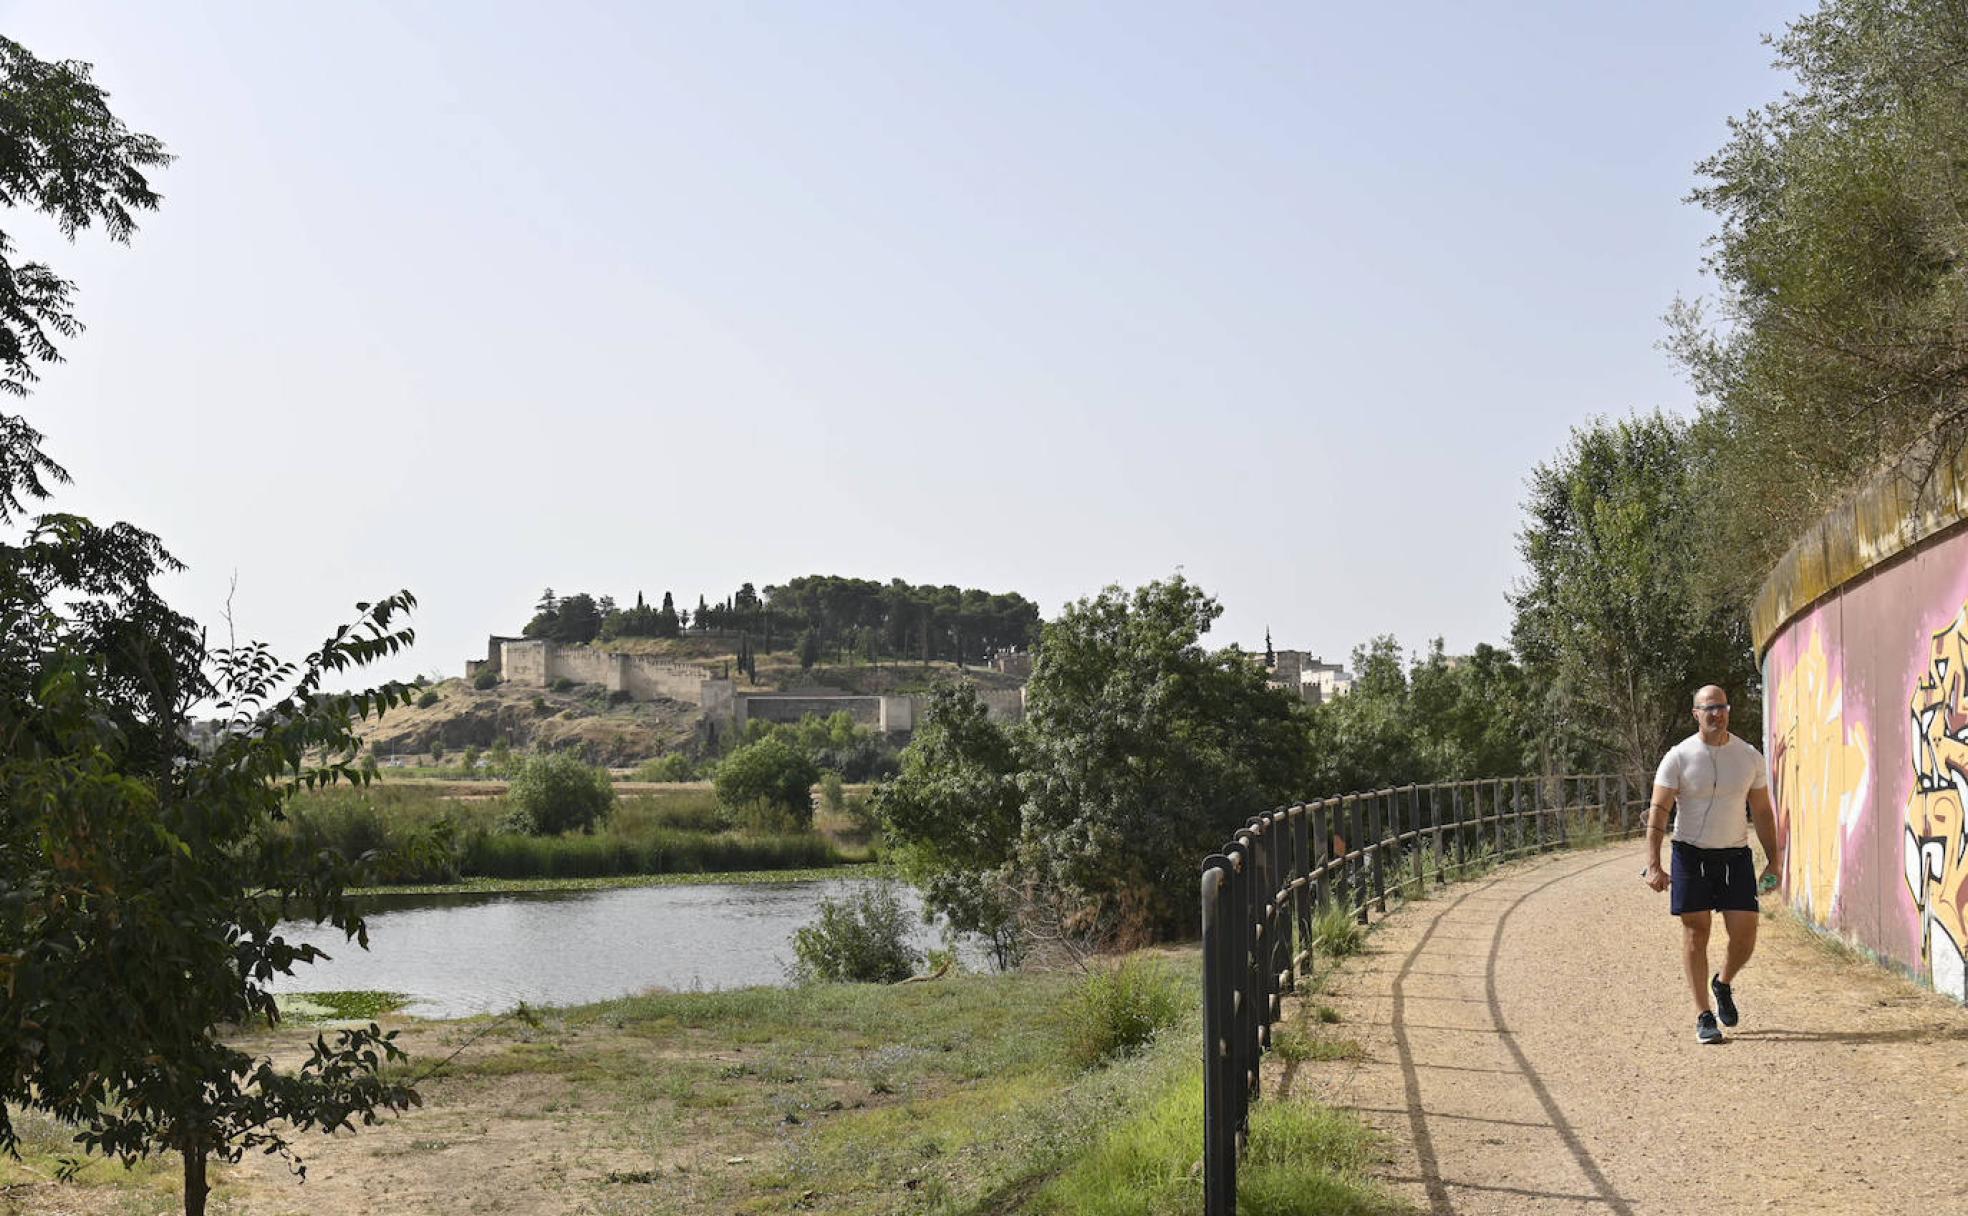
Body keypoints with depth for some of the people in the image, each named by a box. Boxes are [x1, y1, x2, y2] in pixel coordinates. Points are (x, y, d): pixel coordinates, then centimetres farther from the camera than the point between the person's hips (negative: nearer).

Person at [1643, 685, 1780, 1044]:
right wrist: (1654, 865, -16)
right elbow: (1658, 811, -8)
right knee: (1696, 933, 0)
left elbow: (1763, 812, 11)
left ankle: (1723, 984, 28)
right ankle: (1703, 1017, 8)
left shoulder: (1750, 757, 3)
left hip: (1736, 854, 2)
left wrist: (1774, 862, 8)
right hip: (1691, 854, -2)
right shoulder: (1679, 757, -6)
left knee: (1745, 934, -3)